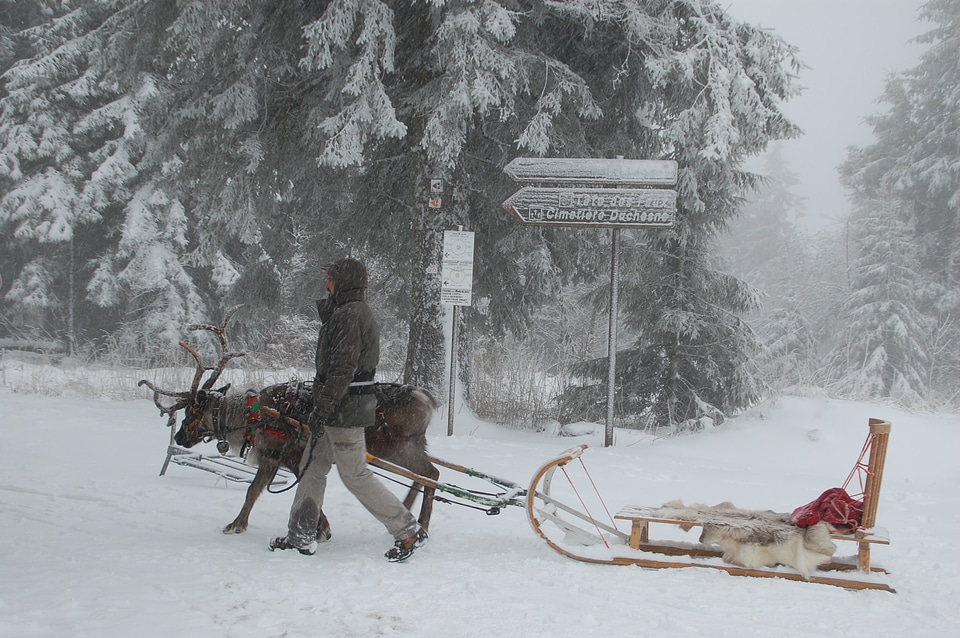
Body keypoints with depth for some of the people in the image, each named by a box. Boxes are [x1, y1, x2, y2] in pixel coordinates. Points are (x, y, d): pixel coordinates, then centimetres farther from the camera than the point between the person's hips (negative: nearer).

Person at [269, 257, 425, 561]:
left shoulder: (348, 315, -17)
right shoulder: (357, 311, 15)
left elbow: (343, 369, -24)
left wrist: (322, 410, -24)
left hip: (344, 409, -11)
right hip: (345, 407, 11)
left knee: (355, 474, -5)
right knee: (312, 467, 14)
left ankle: (408, 530, 0)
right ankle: (301, 537, 21)